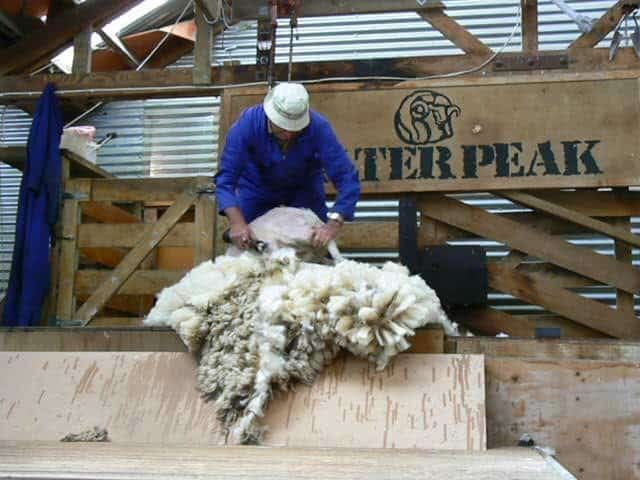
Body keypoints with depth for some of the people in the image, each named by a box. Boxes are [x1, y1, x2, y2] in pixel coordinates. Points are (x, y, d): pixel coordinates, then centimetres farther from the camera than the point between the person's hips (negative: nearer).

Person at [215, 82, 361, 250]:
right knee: (245, 245, 1)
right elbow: (226, 177, -36)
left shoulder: (319, 128, -35)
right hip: (256, 187, 0)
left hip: (305, 187, 0)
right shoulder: (248, 123, -35)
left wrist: (333, 224, -50)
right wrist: (236, 222, -50)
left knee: (318, 244, 2)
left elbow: (347, 178, -37)